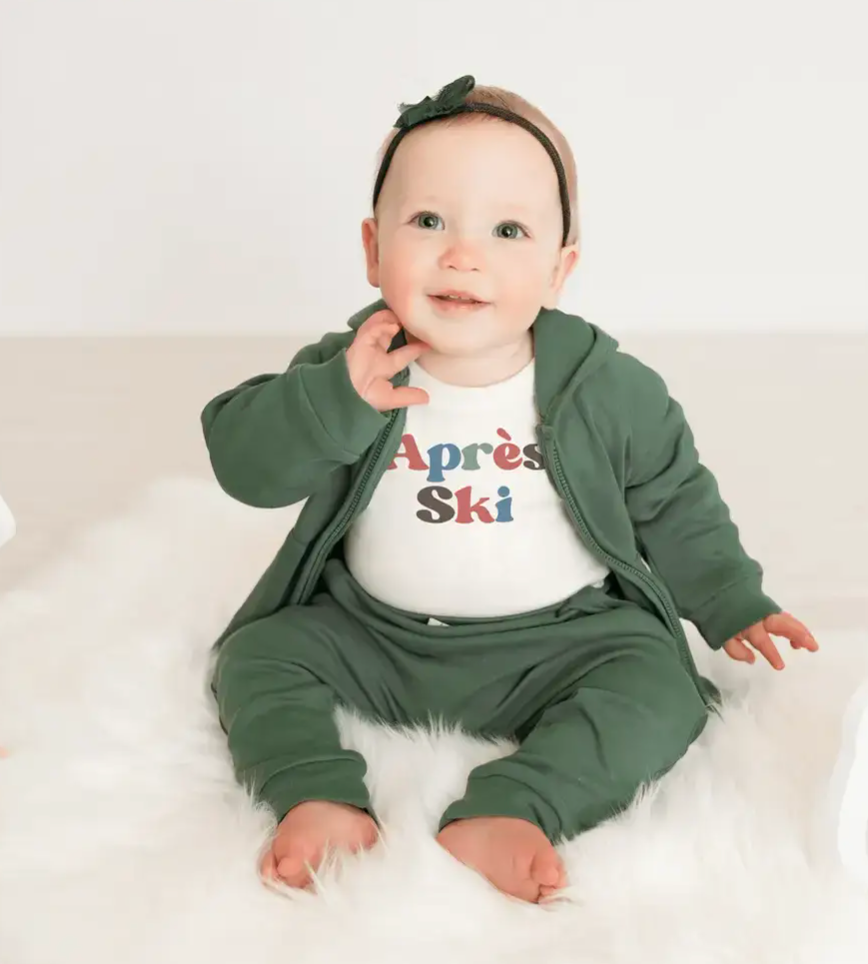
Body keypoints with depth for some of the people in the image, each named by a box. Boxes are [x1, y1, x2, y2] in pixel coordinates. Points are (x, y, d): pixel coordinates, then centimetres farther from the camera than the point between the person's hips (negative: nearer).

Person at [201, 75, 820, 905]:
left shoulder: (609, 389, -8)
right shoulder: (348, 369, -8)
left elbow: (674, 505, 5)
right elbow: (241, 461, -15)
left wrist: (732, 604, 0)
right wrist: (335, 401, -30)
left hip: (555, 643, -1)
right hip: (373, 638, 2)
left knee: (657, 684, -24)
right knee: (259, 654, -10)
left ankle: (508, 811, -33)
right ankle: (319, 799, -22)